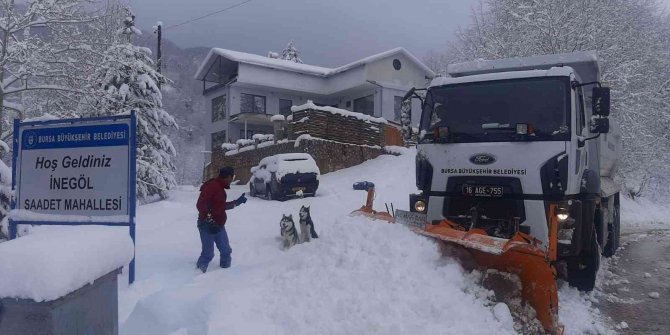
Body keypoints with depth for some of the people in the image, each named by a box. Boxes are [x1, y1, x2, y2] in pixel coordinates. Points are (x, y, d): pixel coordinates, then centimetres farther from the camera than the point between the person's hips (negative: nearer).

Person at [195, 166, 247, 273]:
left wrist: (237, 202, 26)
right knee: (208, 253, -4)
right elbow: (200, 205, -25)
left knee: (226, 251, 13)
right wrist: (210, 221, -29)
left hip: (219, 225, 9)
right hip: (207, 226, -9)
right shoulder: (212, 186, -18)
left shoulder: (220, 188, 13)